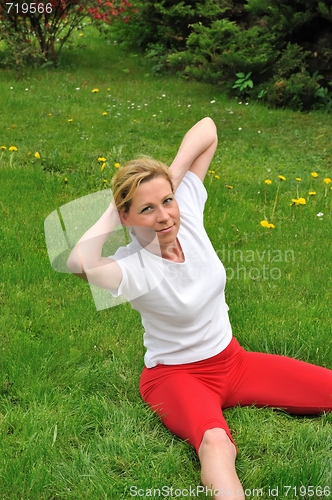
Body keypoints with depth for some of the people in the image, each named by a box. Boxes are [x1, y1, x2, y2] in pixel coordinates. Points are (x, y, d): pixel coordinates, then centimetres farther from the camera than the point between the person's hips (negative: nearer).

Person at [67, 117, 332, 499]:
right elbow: (80, 262, -50)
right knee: (215, 441, -39)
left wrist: (172, 177, -20)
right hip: (176, 375, -6)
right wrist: (112, 210, -32)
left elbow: (207, 128, -8)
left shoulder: (187, 213, -12)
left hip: (231, 360, 6)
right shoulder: (134, 268, -26)